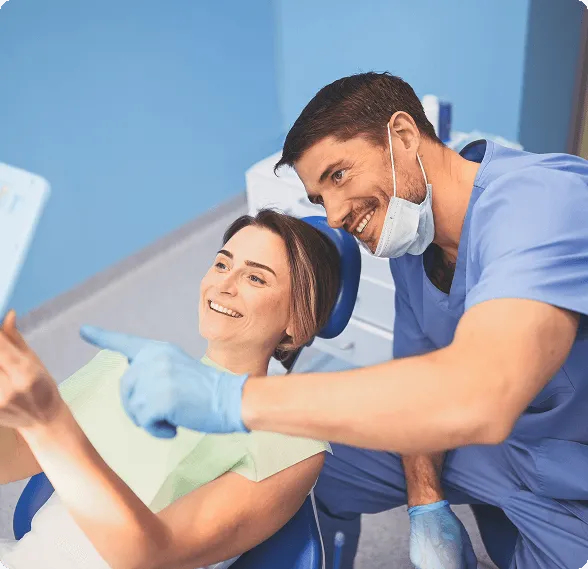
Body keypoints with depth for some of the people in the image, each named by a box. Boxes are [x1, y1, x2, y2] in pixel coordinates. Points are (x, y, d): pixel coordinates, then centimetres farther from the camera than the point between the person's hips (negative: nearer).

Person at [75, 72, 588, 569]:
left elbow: (477, 399, -48)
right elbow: (416, 375, 5)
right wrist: (428, 507, -10)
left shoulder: (541, 205, -33)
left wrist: (230, 399, -47)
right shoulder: (411, 240, -4)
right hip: (488, 437, 6)